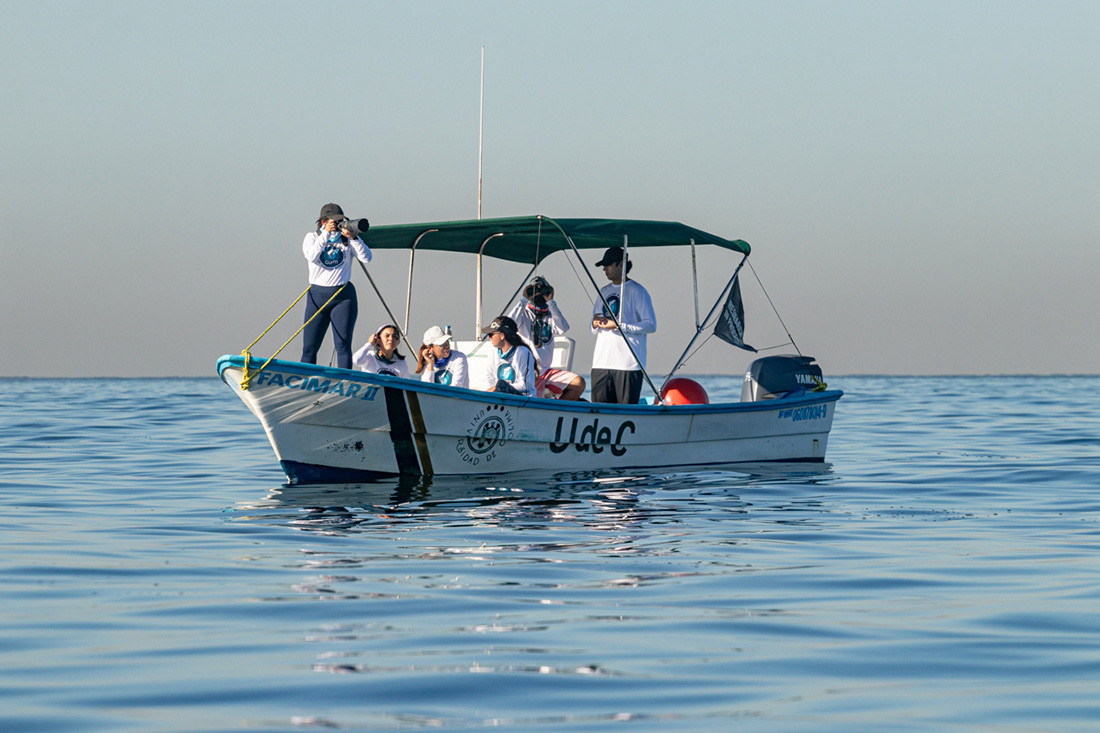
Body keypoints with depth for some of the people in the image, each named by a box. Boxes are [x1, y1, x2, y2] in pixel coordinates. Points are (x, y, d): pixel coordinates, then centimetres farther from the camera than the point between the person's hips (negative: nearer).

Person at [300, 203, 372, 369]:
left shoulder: (347, 239, 6)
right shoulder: (312, 237, 7)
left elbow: (366, 257, -7)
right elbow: (311, 256, -14)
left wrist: (353, 238, -18)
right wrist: (326, 234, -16)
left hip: (343, 298, -1)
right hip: (318, 296, 1)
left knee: (343, 345, -6)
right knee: (309, 347, 0)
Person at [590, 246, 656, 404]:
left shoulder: (637, 291, -1)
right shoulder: (604, 292, 20)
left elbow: (650, 325, -9)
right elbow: (594, 330, 25)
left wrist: (619, 326, -15)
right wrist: (595, 325, 0)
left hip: (628, 364, -6)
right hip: (601, 362, 6)